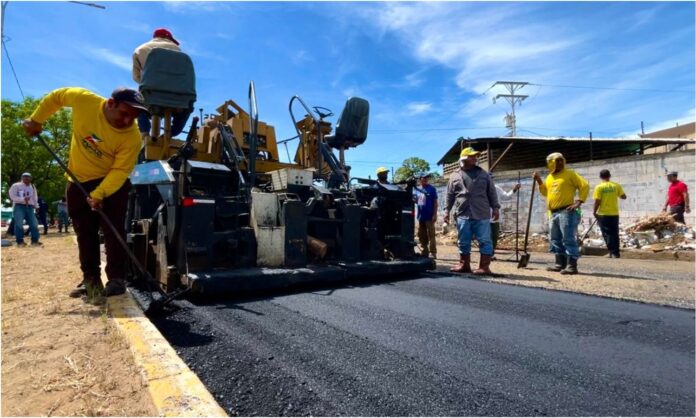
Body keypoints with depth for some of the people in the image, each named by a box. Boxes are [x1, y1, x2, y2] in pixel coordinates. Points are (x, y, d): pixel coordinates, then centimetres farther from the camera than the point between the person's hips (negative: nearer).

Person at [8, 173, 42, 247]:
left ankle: (35, 240, 0)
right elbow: (12, 196, -6)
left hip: (30, 207, 5)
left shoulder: (32, 187, 22)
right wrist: (23, 199, -18)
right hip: (19, 206, -5)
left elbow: (35, 198, 25)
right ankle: (20, 241, -11)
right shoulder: (16, 186, 5)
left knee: (34, 223, -4)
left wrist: (36, 206, 13)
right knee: (19, 224, -13)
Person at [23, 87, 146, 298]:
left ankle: (117, 278, -1)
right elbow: (56, 96, 2)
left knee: (113, 231, -9)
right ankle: (91, 279, 17)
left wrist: (99, 194, -34)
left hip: (113, 182, -3)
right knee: (85, 233, 8)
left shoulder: (132, 137, -25)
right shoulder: (84, 100, -19)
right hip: (79, 181, 4)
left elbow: (120, 170, -24)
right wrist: (36, 120, 7)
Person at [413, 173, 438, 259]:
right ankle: (424, 252, 20)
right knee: (422, 236, 10)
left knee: (431, 235, -6)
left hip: (429, 216, -5)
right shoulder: (416, 189, 11)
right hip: (420, 216, 5)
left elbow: (435, 202, -4)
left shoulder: (431, 189, -2)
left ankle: (433, 253, -3)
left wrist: (435, 214, -11)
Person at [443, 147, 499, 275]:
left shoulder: (484, 174, 10)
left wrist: (495, 207, 2)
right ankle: (464, 265, 19)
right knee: (464, 242, 7)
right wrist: (447, 210, 6)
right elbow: (450, 196, 12)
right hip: (463, 215, 1)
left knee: (485, 241, -2)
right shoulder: (455, 176, 10)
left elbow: (492, 193, 10)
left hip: (482, 215, 0)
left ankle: (484, 266, 4)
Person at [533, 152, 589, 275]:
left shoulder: (569, 174, 0)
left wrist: (579, 201, -12)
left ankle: (572, 265, -9)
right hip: (553, 213, 8)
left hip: (566, 212, -8)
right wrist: (539, 181, 15)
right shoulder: (549, 177, 20)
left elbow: (585, 186, -4)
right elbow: (546, 192, 26)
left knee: (568, 239, -10)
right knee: (556, 240, 11)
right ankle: (560, 263, 18)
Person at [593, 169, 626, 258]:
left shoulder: (599, 187, -9)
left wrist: (594, 212, 0)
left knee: (607, 233, 3)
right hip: (614, 213, 3)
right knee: (615, 233, 12)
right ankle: (616, 253, 16)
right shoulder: (616, 186, 1)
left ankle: (612, 252, 0)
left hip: (603, 214, -3)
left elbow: (597, 201, -12)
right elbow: (623, 196, 6)